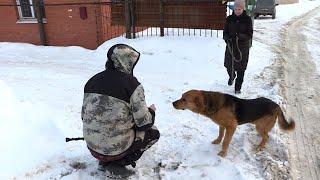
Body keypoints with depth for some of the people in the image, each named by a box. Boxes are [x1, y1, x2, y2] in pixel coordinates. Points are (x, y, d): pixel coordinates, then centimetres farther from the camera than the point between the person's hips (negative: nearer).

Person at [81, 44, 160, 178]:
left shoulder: (93, 80, 2)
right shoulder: (131, 83, -17)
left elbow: (84, 115, 9)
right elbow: (144, 123, -14)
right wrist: (151, 111, 7)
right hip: (116, 147, -6)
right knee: (153, 133, 18)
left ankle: (104, 161, 16)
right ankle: (116, 165, 3)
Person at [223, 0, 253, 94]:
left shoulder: (247, 19, -4)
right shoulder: (229, 19, 2)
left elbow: (249, 34, -7)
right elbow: (225, 32, 5)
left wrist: (240, 36, -26)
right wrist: (227, 38, -18)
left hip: (243, 47, -2)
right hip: (231, 46, 2)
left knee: (241, 68, 2)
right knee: (229, 65, 7)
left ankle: (238, 87, 17)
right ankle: (231, 76, 44)